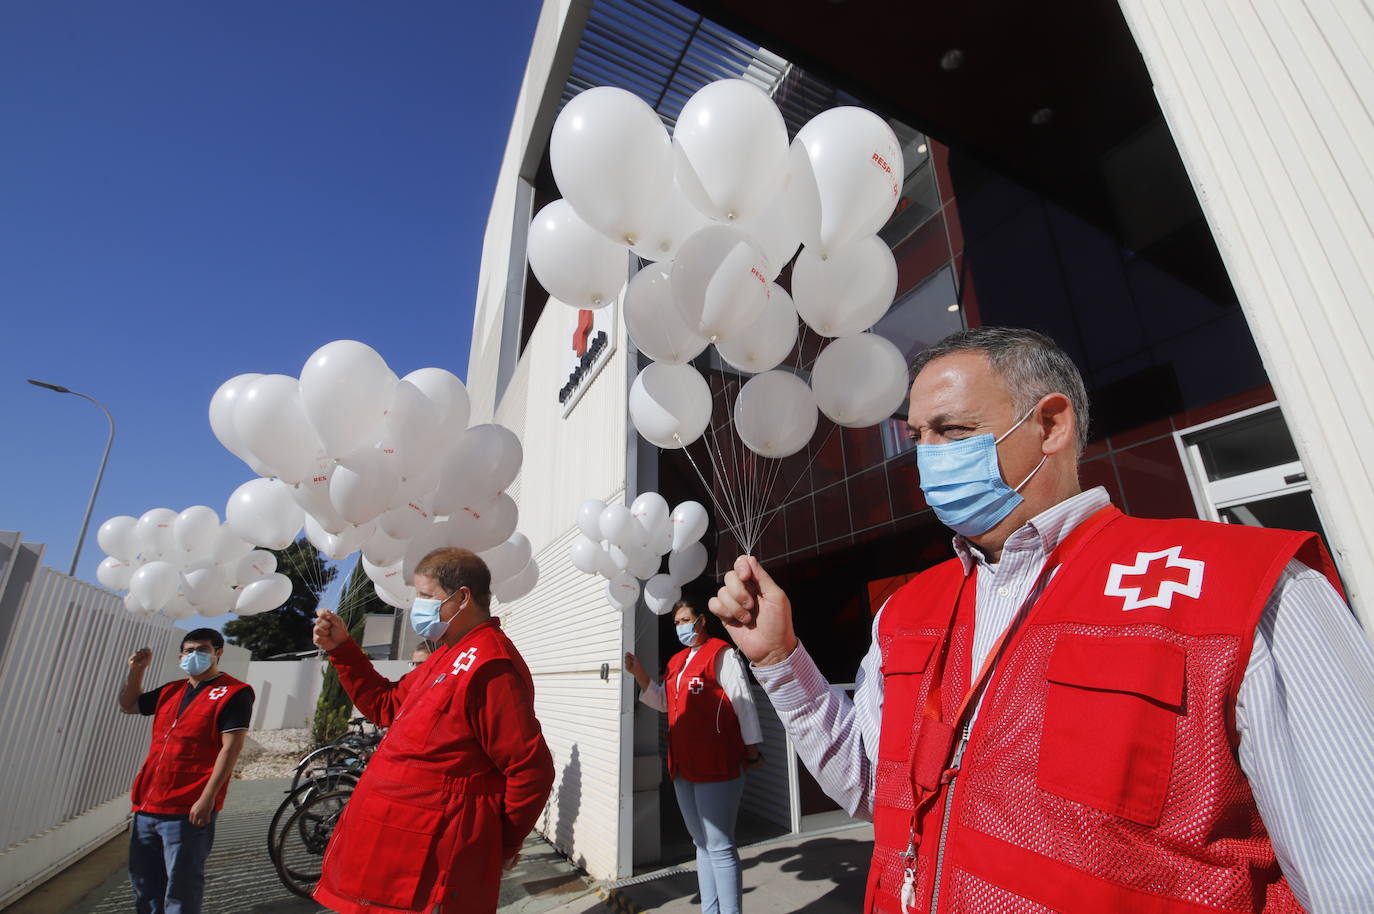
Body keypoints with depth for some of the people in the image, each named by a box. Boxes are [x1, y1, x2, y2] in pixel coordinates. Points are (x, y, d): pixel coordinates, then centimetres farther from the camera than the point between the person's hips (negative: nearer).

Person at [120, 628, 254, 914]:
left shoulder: (233, 693, -9)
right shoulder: (171, 691, 14)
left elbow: (230, 748, -15)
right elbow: (128, 705, 29)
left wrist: (207, 798, -20)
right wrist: (137, 669, 13)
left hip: (188, 811, -7)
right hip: (147, 806, 7)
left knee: (180, 890, 2)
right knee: (144, 886, 19)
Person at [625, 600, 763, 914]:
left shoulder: (721, 653, -10)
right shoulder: (676, 661, 14)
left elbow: (743, 702, -10)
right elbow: (663, 702, 17)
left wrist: (752, 750, -8)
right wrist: (640, 675, 4)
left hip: (717, 764, -8)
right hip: (683, 766, 8)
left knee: (719, 846, -1)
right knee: (702, 843, 20)